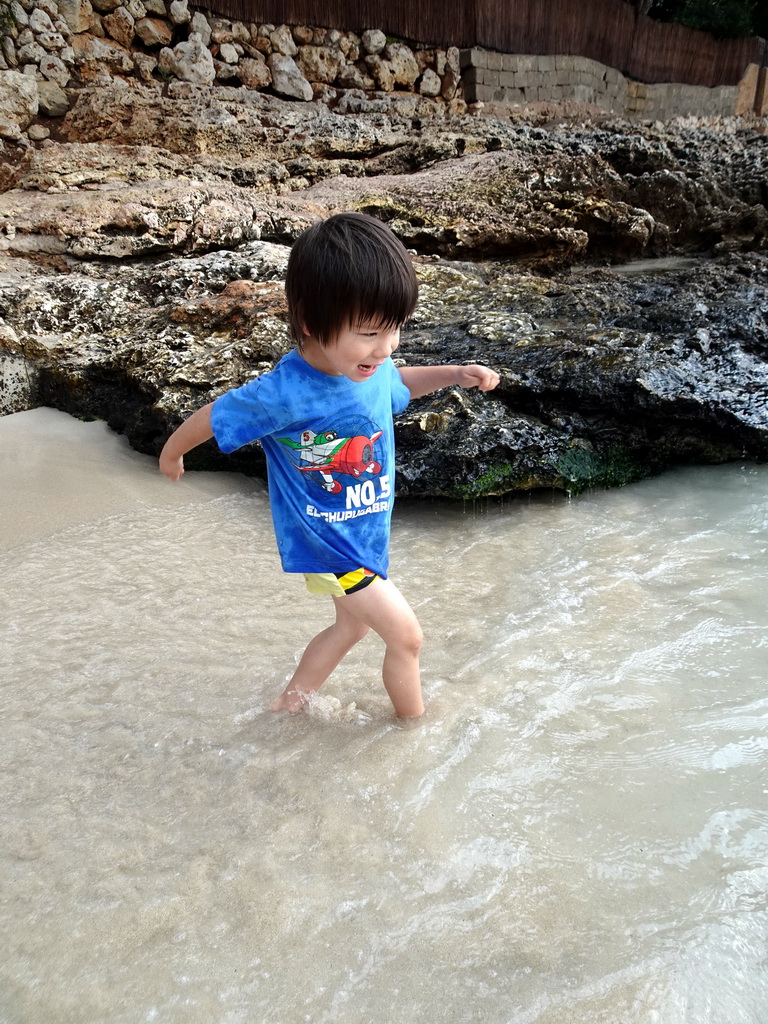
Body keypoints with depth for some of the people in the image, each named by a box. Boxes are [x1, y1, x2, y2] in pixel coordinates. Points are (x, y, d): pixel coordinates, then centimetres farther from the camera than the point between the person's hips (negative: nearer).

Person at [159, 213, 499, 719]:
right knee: (406, 636, 1)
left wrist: (456, 373, -3)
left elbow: (398, 383, 13)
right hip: (326, 544, -8)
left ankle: (291, 702, 46)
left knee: (353, 625, 26)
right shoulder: (283, 393, -33)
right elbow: (214, 416, -15)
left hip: (366, 531, 8)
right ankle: (414, 720, 29)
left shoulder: (371, 366, -13)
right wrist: (172, 452, 4)